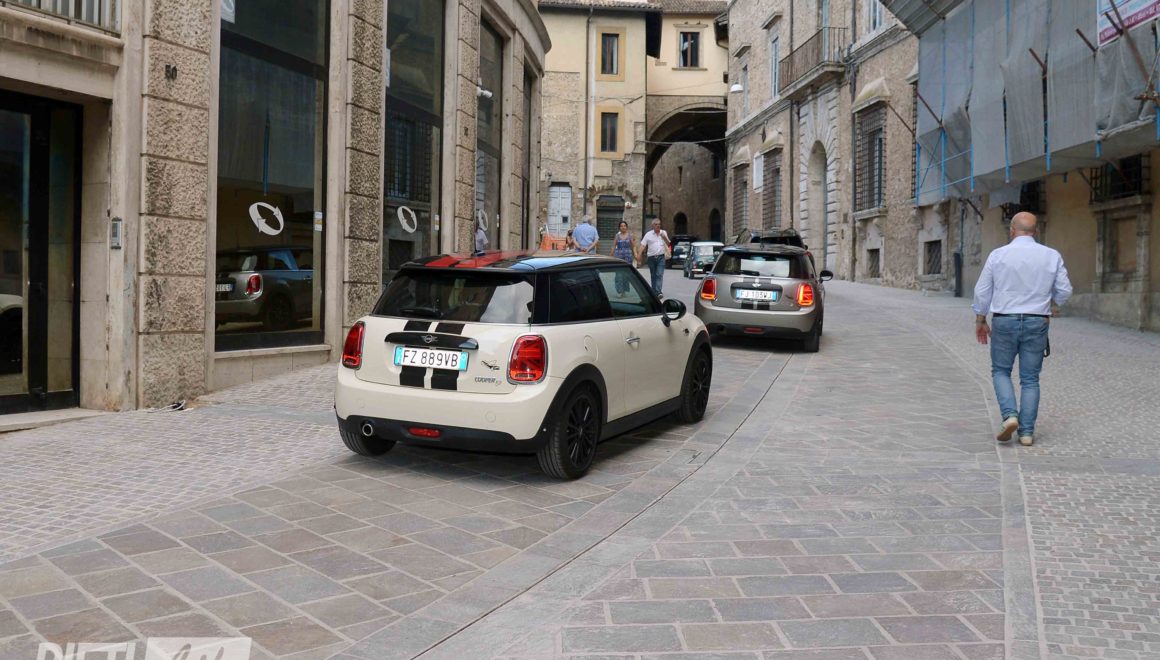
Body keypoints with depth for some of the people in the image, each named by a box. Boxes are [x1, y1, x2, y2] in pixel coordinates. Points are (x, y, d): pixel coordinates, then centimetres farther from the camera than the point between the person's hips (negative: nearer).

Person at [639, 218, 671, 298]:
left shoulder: (664, 232, 10)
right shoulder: (648, 234, 5)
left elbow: (668, 244, 14)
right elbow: (642, 245, 1)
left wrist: (664, 237, -6)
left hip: (661, 257, -1)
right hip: (651, 257, 1)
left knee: (659, 274, -13)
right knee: (653, 275, 9)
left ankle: (658, 292, -22)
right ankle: (654, 291, 18)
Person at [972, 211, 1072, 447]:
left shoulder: (998, 255, -4)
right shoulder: (1052, 256, 0)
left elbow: (982, 291, -1)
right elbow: (1064, 291, 3)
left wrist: (980, 321, 10)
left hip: (1004, 321, -1)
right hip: (1037, 323, 2)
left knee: (1001, 371, 15)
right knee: (1030, 378, 9)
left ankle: (1010, 414, -6)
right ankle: (1027, 432, 9)